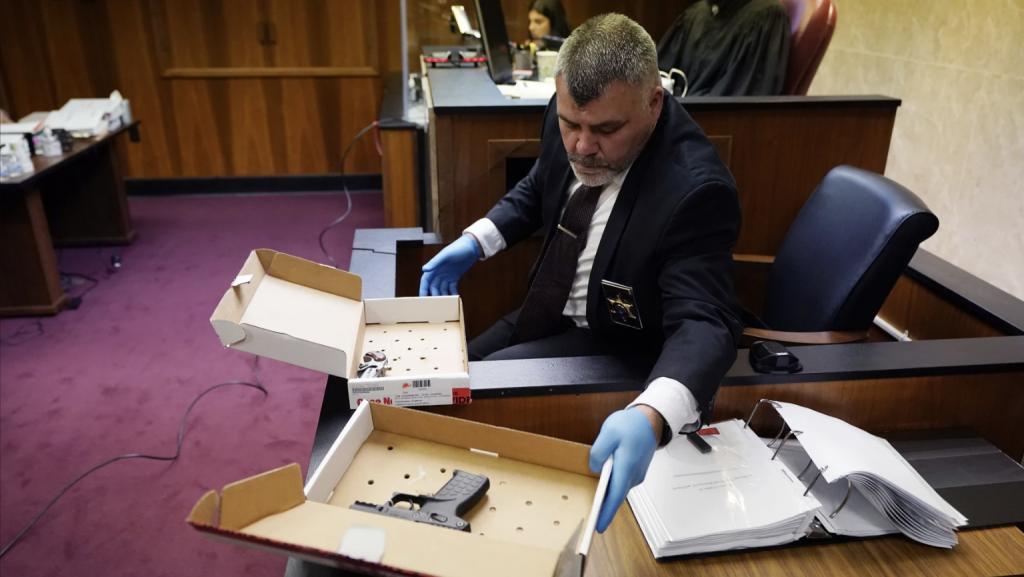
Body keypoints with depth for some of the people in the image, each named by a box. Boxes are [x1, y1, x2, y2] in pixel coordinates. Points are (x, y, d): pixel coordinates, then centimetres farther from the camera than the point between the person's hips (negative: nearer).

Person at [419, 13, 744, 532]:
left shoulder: (695, 189, -32)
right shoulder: (569, 122, -11)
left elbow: (704, 321, -37)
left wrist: (649, 416, -56)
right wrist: (475, 241, -6)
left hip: (611, 343, -7)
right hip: (548, 311, 7)